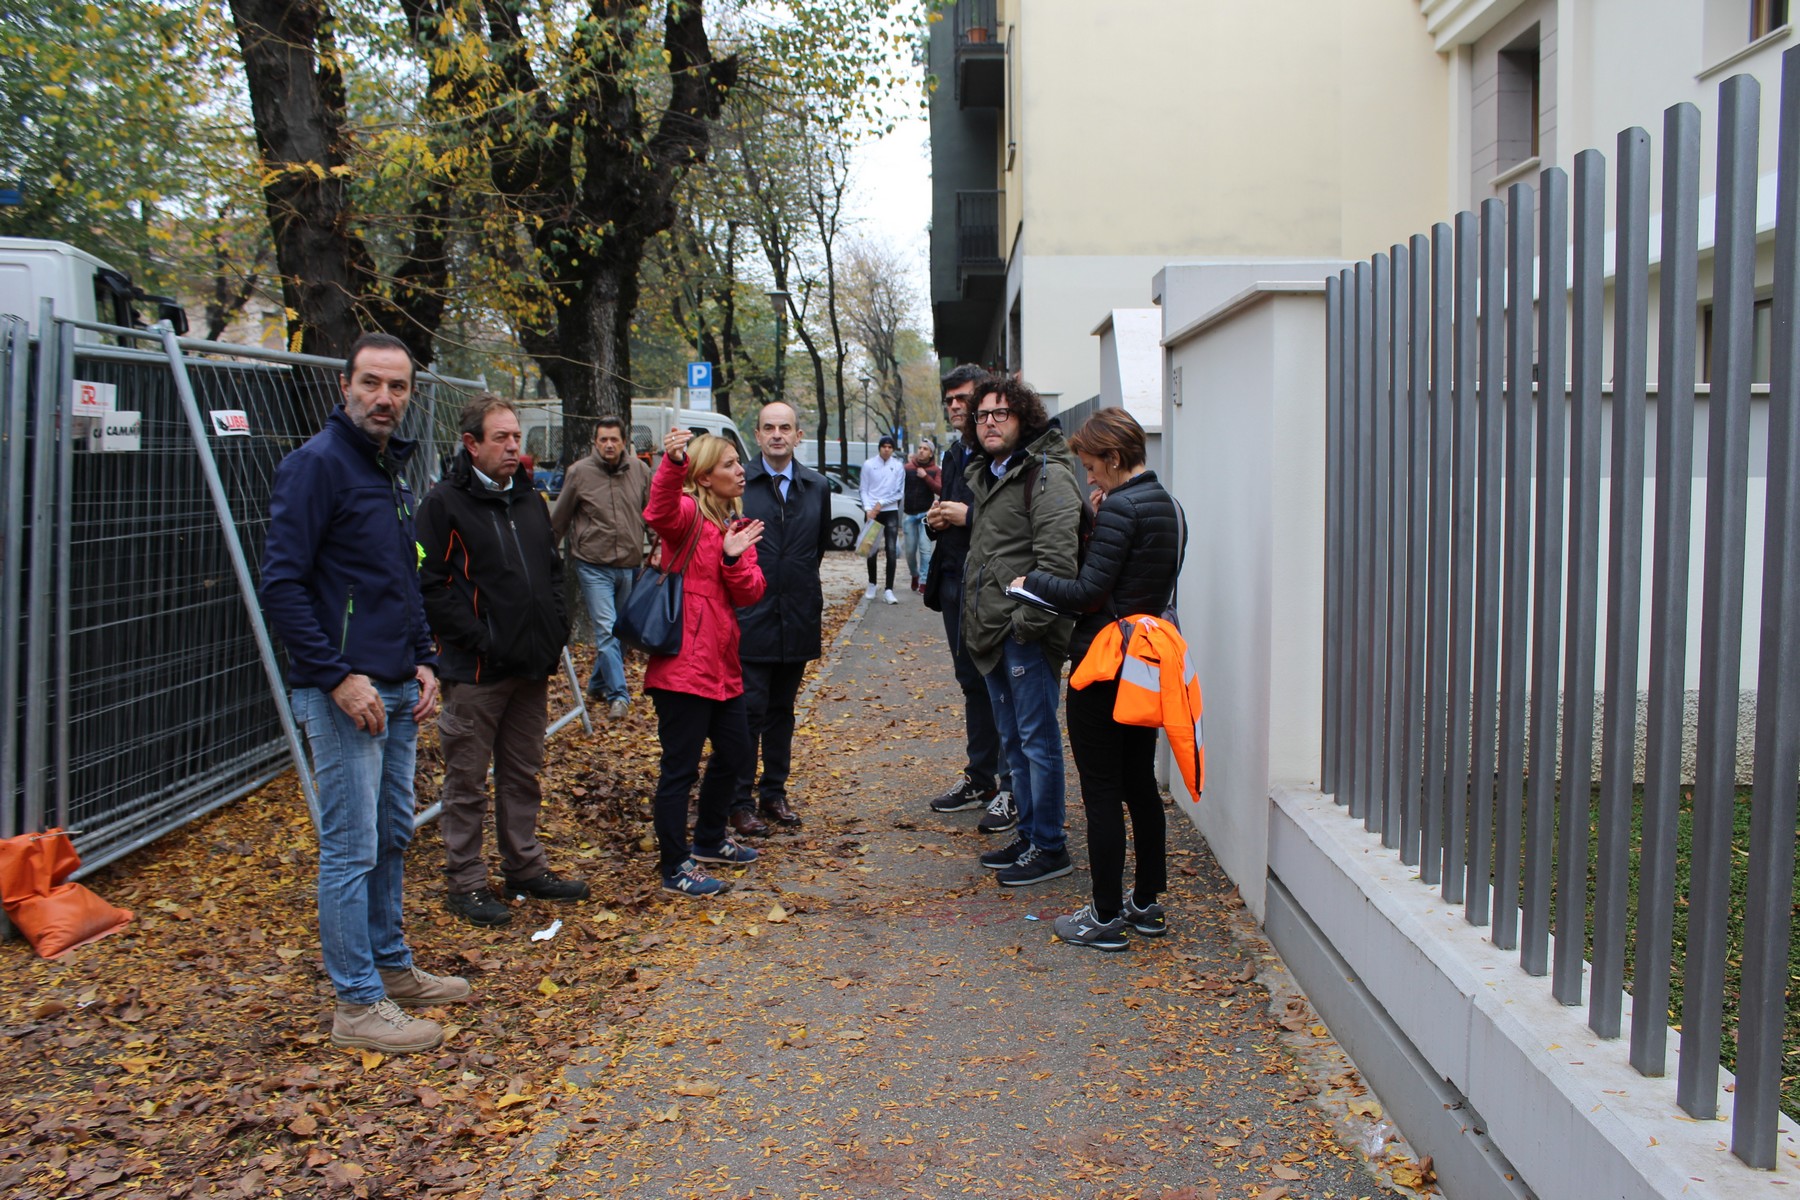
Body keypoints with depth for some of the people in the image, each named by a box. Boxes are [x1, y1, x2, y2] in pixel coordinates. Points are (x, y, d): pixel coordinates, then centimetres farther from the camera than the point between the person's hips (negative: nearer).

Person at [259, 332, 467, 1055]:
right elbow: (282, 584, -18)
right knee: (351, 850, -1)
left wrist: (423, 661, 11)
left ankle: (391, 967, 32)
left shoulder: (392, 469, 14)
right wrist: (337, 677, -21)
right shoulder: (317, 464, -13)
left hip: (397, 693, 9)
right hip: (343, 694, -9)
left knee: (392, 837, 18)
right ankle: (358, 1004, 9)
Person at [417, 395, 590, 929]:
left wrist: (555, 627, 7)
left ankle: (525, 866, 29)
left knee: (523, 774, 17)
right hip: (475, 671, -7)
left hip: (532, 665, 7)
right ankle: (465, 882, 15)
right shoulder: (445, 503, -10)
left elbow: (553, 569, 21)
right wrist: (477, 640, -20)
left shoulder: (529, 499, 12)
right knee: (466, 781, 4)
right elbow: (430, 585, -15)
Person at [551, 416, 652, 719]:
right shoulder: (579, 473, -6)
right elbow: (559, 520, 4)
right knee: (606, 630, -11)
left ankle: (598, 683, 32)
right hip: (594, 566, -4)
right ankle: (618, 695, -8)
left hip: (630, 566, 4)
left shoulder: (639, 471, 1)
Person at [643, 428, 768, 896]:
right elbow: (660, 510, -35)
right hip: (683, 664, -9)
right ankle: (675, 869, 10)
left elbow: (751, 593, 5)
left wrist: (735, 558, -15)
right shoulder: (689, 514, -9)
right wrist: (673, 462, -53)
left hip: (722, 663, 9)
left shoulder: (739, 526, 14)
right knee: (680, 767, -2)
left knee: (735, 752, 20)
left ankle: (709, 841, 39)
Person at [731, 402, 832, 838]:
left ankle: (775, 792, 26)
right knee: (748, 712, -1)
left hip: (798, 618, 4)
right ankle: (740, 802, 9)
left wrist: (803, 585, 14)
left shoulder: (817, 487, 7)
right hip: (749, 618, -4)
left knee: (782, 711, 14)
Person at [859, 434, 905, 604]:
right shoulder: (868, 465, 0)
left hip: (891, 512, 0)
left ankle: (889, 590, -6)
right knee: (872, 550, 6)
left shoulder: (898, 467, 1)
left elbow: (899, 492, 1)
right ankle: (872, 585, 24)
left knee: (891, 551, -6)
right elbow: (864, 490, 2)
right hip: (872, 512, 0)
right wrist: (868, 509, -11)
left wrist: (881, 503, -8)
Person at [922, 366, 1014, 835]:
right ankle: (979, 778, 27)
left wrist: (969, 517, -21)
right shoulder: (954, 454, 17)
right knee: (973, 684, 16)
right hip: (955, 583, 9)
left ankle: (1012, 788, 6)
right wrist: (936, 520, 6)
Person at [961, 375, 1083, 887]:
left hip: (1026, 635, -10)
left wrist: (1029, 620, -22)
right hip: (991, 633, 10)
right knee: (1013, 741, 17)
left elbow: (1058, 556, -22)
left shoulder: (1047, 474, -13)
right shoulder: (985, 475, 18)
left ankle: (1049, 848, 7)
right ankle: (1028, 835, 28)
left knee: (1037, 739, -3)